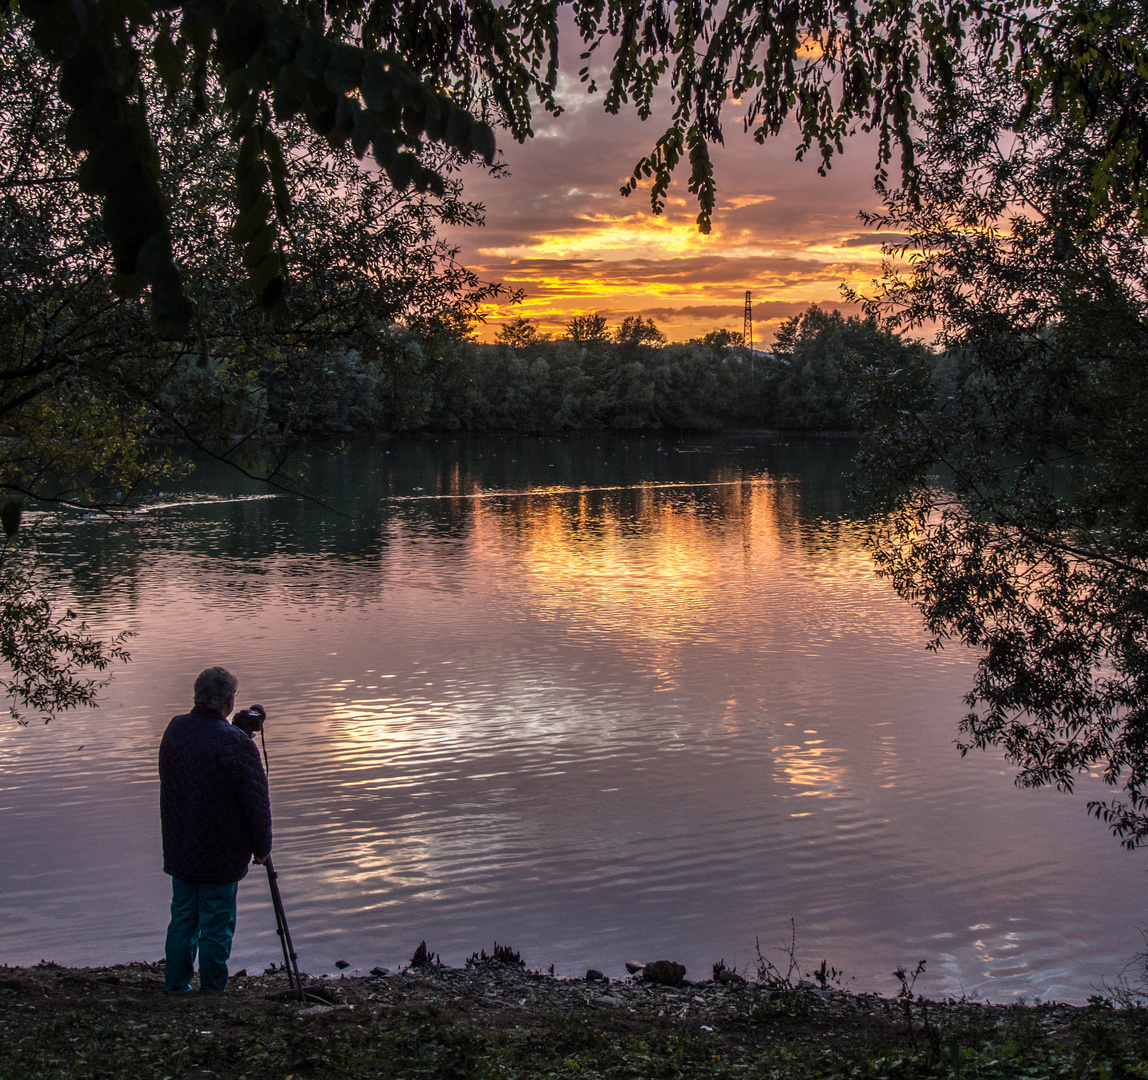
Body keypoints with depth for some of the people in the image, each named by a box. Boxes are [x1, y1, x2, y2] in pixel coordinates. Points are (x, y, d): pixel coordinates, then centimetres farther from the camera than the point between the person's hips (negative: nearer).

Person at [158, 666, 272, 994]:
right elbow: (256, 801, -17)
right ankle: (212, 992, 15)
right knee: (216, 927, 6)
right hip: (220, 856, -6)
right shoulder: (235, 743, -22)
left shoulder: (175, 728, 0)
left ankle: (175, 988, 25)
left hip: (179, 850, 6)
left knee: (182, 919, 17)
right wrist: (262, 847, -1)